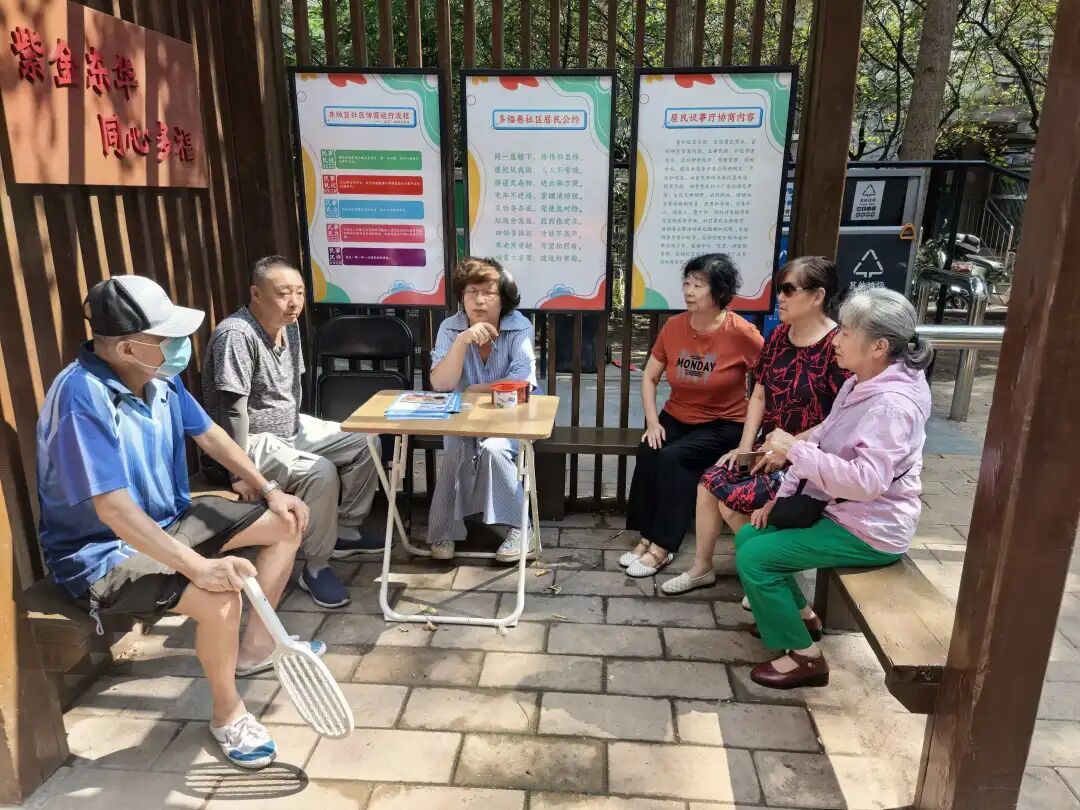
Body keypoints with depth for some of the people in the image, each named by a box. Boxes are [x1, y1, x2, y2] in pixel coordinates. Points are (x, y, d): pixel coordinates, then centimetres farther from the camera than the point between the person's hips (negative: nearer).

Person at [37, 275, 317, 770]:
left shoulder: (157, 376, -5)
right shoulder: (82, 395, -30)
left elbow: (207, 433, 9)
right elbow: (114, 509, -35)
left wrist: (270, 490, 2)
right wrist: (199, 567, -40)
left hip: (169, 521, 9)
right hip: (102, 551, -9)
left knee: (287, 524, 6)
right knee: (220, 598, -34)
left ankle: (254, 647, 22)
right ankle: (227, 714, -3)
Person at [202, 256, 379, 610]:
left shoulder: (289, 325, 3)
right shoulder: (236, 334, -26)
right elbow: (232, 409, -28)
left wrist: (297, 423, 16)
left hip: (290, 427, 9)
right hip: (254, 441, -9)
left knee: (363, 443, 2)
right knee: (321, 474, -30)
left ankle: (346, 532, 15)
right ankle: (316, 567, -11)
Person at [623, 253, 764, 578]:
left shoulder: (741, 332, -16)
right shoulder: (674, 326, -2)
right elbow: (649, 377, 5)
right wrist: (652, 421, -8)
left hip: (724, 424, -4)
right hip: (676, 418, 4)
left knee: (673, 457, -27)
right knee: (648, 452, -23)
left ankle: (663, 546, -16)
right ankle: (648, 536, -11)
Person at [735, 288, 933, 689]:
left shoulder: (893, 404, -27)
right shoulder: (858, 385, 5)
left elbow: (865, 481, -36)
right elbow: (819, 442, 9)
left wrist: (794, 450, -31)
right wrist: (780, 497, 5)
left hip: (870, 528, -10)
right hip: (839, 509, 10)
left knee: (754, 557, -14)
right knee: (747, 536, 11)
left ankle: (805, 656, 1)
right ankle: (802, 616, 26)